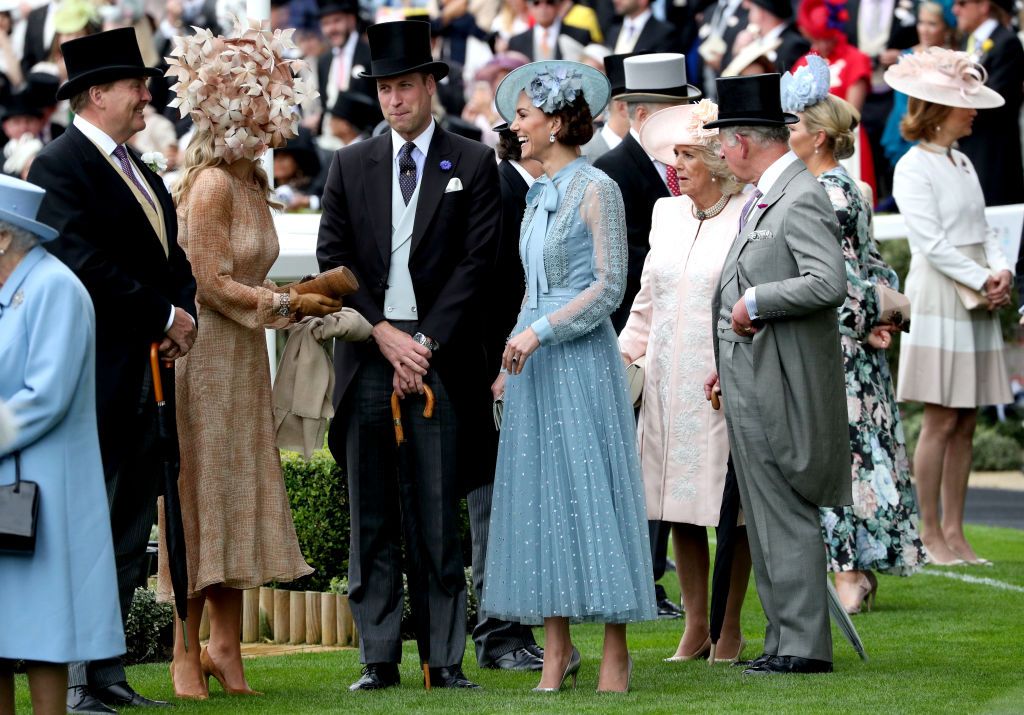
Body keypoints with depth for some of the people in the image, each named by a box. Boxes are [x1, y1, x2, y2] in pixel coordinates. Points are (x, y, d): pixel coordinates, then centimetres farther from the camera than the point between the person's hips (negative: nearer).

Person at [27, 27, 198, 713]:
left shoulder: (143, 175, 20)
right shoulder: (60, 166, -8)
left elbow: (174, 262, 21)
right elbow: (86, 263, -18)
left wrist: (185, 314, 0)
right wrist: (163, 317, -14)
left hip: (145, 376, 9)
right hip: (99, 376, -9)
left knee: (129, 534, 9)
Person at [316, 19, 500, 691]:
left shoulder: (473, 164, 5)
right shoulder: (350, 165, 12)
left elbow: (476, 262, -1)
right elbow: (334, 259, 7)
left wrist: (426, 342, -8)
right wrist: (383, 334, -5)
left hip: (440, 353, -2)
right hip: (368, 354, 2)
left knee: (439, 519, -2)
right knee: (372, 518, 2)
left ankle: (447, 659, 1)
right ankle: (379, 657, 5)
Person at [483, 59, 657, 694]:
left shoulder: (597, 190, -8)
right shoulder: (540, 196, 15)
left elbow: (609, 286, -12)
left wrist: (541, 332, -18)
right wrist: (513, 361, 17)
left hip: (581, 357, -8)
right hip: (533, 359, 8)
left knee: (593, 492, -6)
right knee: (540, 498, 4)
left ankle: (616, 654, -3)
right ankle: (557, 650, 6)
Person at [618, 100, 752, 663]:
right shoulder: (667, 215, 13)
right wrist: (620, 355, 13)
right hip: (667, 382, 6)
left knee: (727, 508, 0)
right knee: (679, 509, 6)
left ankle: (729, 628, 10)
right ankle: (695, 626, 15)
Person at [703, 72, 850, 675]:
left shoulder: (802, 200, -16)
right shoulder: (762, 200, 16)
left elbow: (829, 283, -27)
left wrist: (754, 303, -19)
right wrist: (731, 367, 22)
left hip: (781, 389, -10)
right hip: (752, 385, 10)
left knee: (788, 516, -7)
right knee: (766, 518, 13)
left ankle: (804, 645, -3)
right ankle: (786, 641, 18)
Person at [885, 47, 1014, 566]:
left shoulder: (962, 164, 16)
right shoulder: (914, 168, -9)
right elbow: (931, 242, -15)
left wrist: (1002, 270, -2)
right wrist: (982, 280, -15)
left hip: (977, 301, 8)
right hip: (938, 296, -8)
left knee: (966, 421, 7)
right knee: (942, 421, -7)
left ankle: (954, 531, 10)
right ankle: (930, 533, -1)